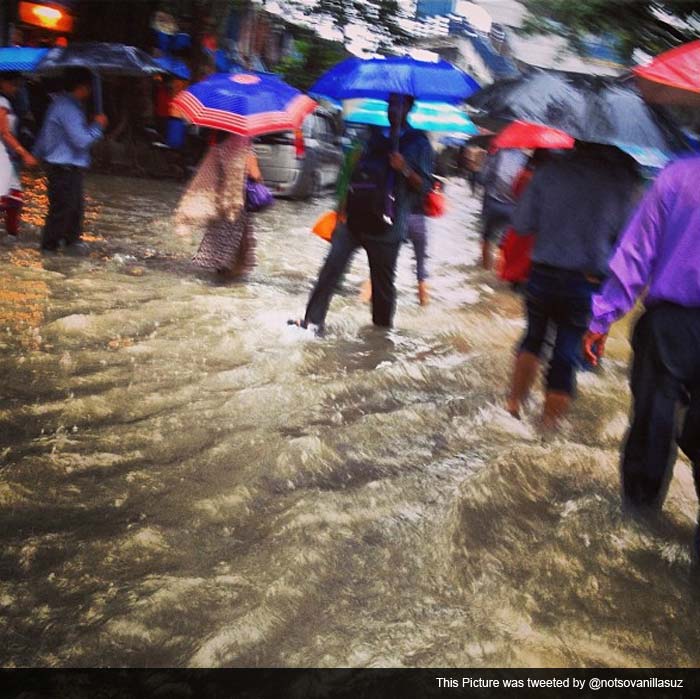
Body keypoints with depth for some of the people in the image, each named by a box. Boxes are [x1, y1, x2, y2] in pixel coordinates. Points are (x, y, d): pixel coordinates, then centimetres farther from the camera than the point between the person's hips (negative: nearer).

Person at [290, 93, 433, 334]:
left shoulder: (419, 143, 2)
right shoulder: (374, 136, 18)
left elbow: (424, 187, -4)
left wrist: (405, 169, -21)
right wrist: (343, 208, 18)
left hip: (386, 226, -4)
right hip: (354, 217, 4)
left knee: (383, 281, 5)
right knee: (331, 269, -6)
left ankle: (382, 327, 20)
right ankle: (313, 320, -5)